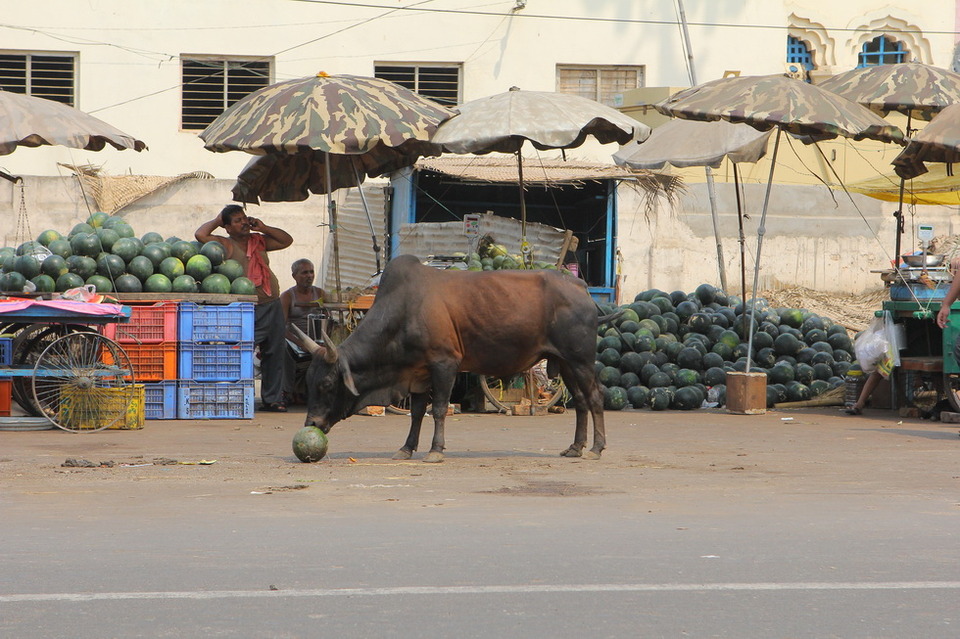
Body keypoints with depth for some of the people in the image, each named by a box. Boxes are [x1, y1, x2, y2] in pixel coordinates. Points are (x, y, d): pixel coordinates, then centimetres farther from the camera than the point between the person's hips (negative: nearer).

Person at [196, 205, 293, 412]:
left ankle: (272, 399, 16)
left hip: (272, 305, 6)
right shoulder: (225, 245, -3)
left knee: (275, 353, 8)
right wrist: (217, 221, -1)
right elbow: (200, 235, -16)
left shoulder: (258, 241, 15)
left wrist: (263, 228, 9)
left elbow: (286, 240, 20)